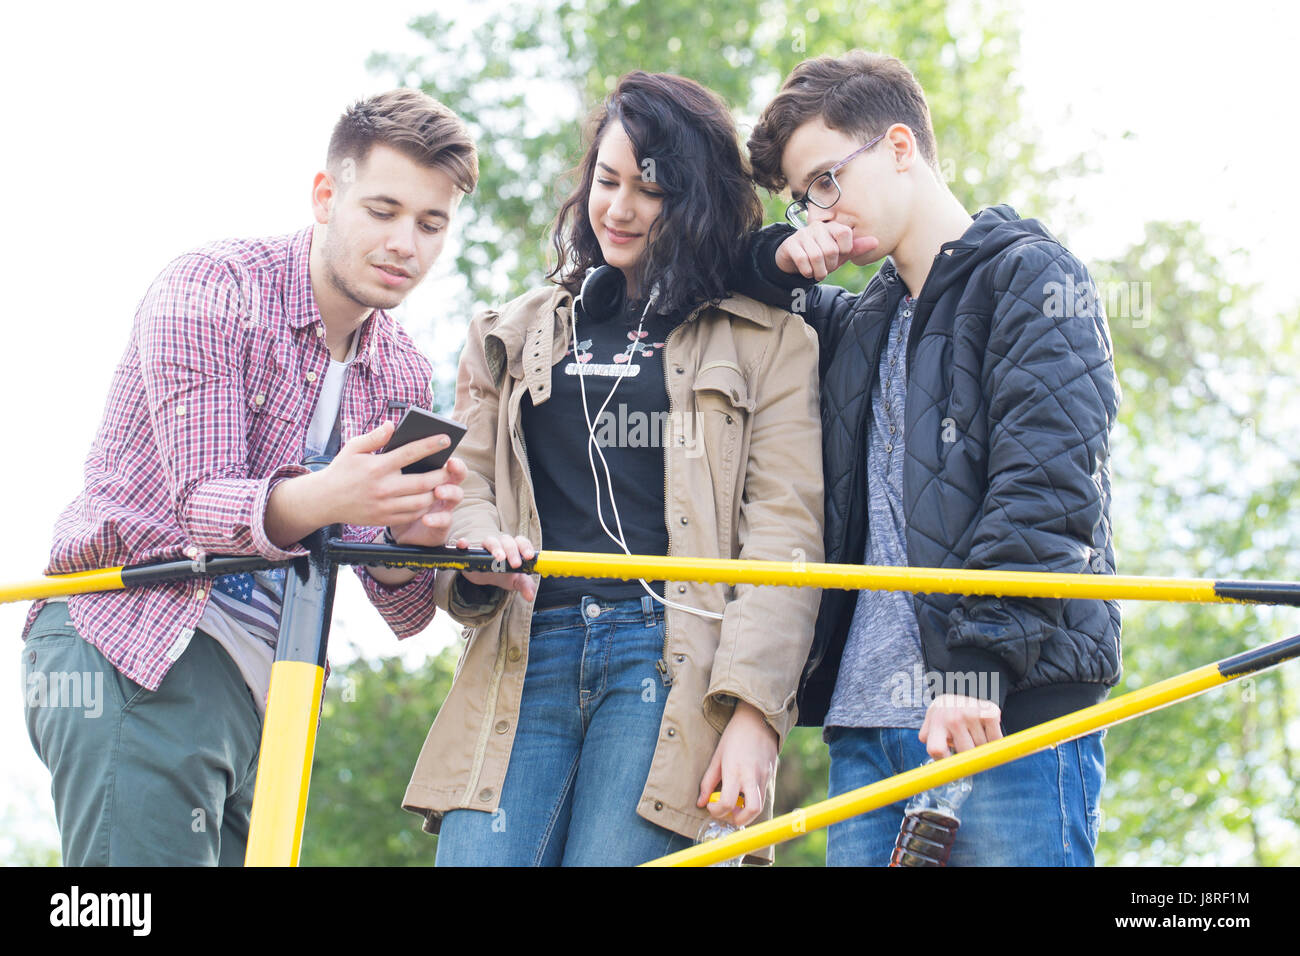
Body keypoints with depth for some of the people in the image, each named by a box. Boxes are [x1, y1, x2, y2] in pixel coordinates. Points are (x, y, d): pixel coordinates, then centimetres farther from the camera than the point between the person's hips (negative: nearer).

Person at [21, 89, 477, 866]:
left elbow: (403, 614, 5)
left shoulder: (404, 374, 10)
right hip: (133, 657, -7)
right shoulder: (211, 290, -8)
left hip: (259, 686, 7)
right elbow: (202, 503, -19)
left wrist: (411, 542, -19)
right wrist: (320, 499, -40)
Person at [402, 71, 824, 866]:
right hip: (526, 655, 3)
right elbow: (463, 480, 19)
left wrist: (754, 709, -9)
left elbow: (785, 533, 3)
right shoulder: (517, 334, 24)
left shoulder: (767, 341, 12)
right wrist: (479, 548, -7)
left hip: (669, 659, -3)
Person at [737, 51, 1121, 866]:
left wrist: (976, 661, -21)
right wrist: (777, 260, 12)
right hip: (870, 719, 7)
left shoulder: (1031, 275, 2)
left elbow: (1045, 487, -11)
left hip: (1010, 708, -6)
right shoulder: (862, 324, 24)